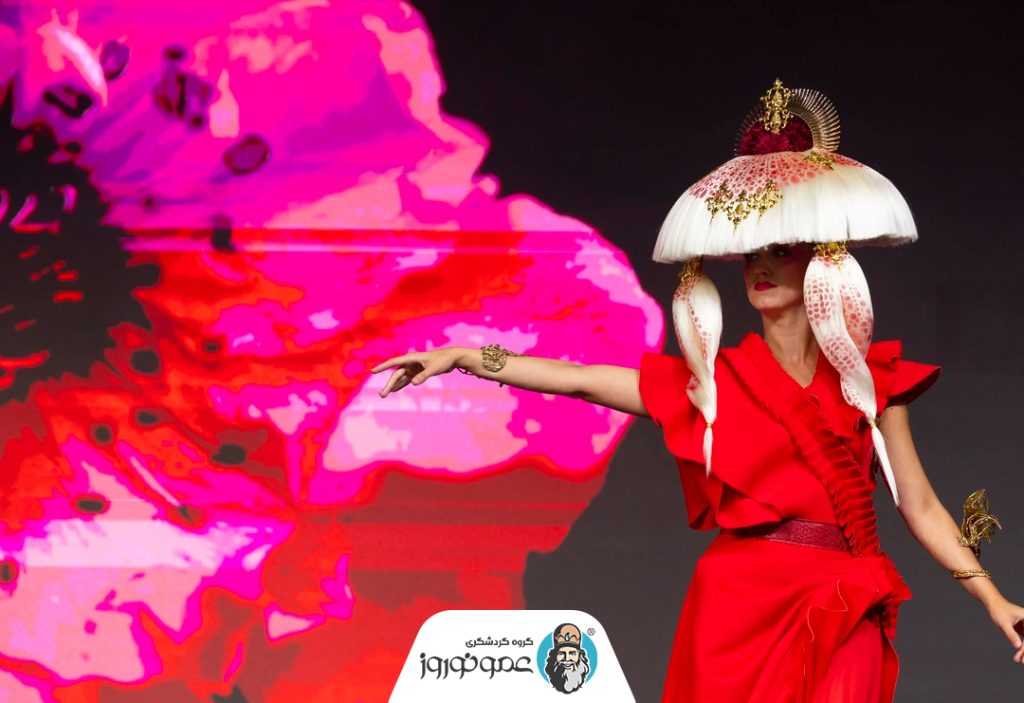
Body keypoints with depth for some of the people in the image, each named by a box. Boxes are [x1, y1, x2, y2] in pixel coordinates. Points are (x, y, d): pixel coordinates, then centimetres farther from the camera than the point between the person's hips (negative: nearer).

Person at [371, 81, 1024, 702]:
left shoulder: (868, 378, 7)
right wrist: (461, 357, 2)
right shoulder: (715, 383, 7)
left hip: (838, 624, 0)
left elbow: (920, 505, 8)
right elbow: (579, 379, 6)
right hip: (740, 611, 0)